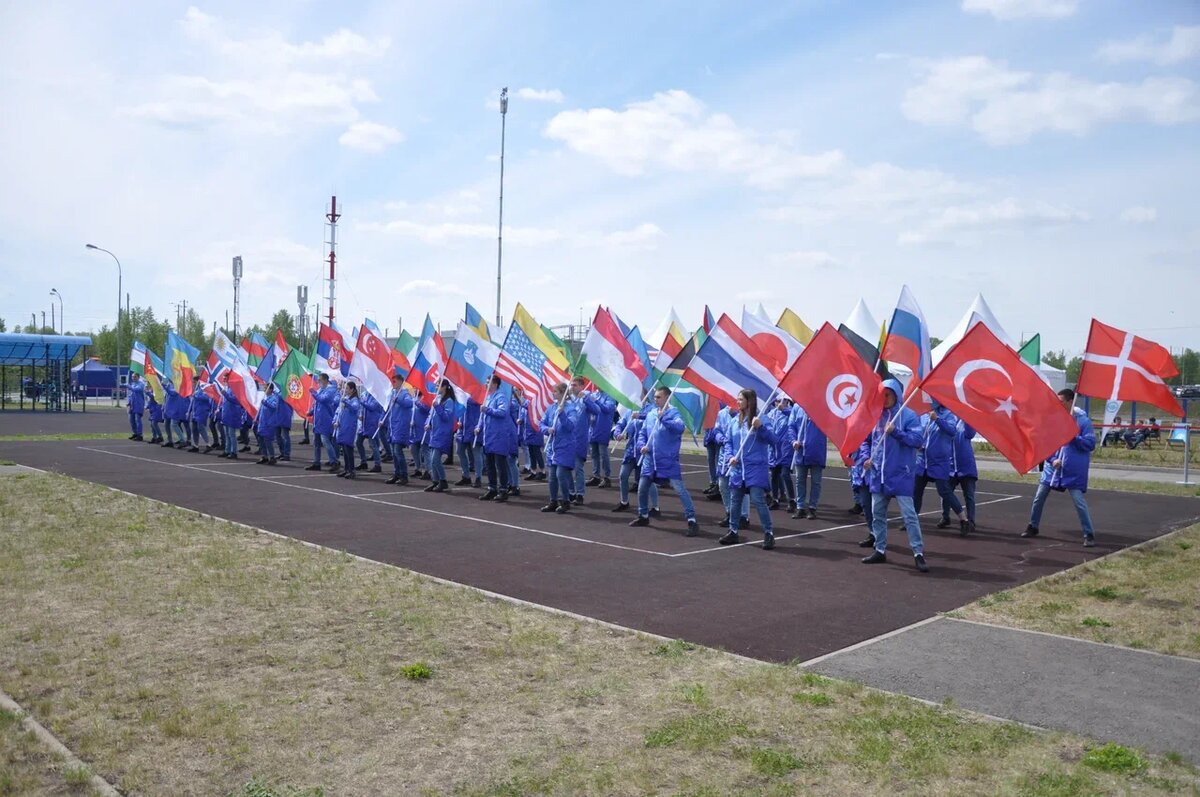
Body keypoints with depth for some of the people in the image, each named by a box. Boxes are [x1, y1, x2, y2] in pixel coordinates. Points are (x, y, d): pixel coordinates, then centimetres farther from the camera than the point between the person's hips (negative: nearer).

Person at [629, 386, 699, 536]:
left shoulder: (673, 413, -11)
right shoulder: (650, 414, 9)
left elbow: (680, 427, -32)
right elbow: (642, 433, 15)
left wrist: (663, 418, -40)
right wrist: (642, 445, -4)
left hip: (669, 461, -7)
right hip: (650, 460, 7)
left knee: (680, 490, -11)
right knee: (642, 488, 14)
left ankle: (692, 521, -7)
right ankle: (643, 516, 34)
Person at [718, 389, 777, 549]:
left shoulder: (760, 419, -7)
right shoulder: (734, 422, 10)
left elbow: (774, 440, -14)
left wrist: (760, 427, -28)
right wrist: (730, 456, -2)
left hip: (756, 468, -6)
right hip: (738, 468, 6)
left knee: (758, 501, -11)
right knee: (734, 500, 12)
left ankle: (768, 534, 0)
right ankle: (733, 532, 25)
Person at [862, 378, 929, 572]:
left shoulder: (908, 415, -7)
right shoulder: (877, 416, 9)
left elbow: (918, 439, -15)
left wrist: (895, 432, -24)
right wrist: (868, 458, 5)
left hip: (901, 474, -6)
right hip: (878, 473, 6)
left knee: (909, 514, -7)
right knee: (877, 513, 10)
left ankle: (918, 553, -1)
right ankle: (880, 550, 21)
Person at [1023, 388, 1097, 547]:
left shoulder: (1083, 420, -9)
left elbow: (1091, 444, -11)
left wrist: (1073, 436, -22)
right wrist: (1052, 459, -6)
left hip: (1073, 470, -5)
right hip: (1053, 466, 5)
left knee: (1079, 501, -8)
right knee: (1039, 497, 10)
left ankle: (1089, 534, 3)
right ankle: (1033, 527, 27)